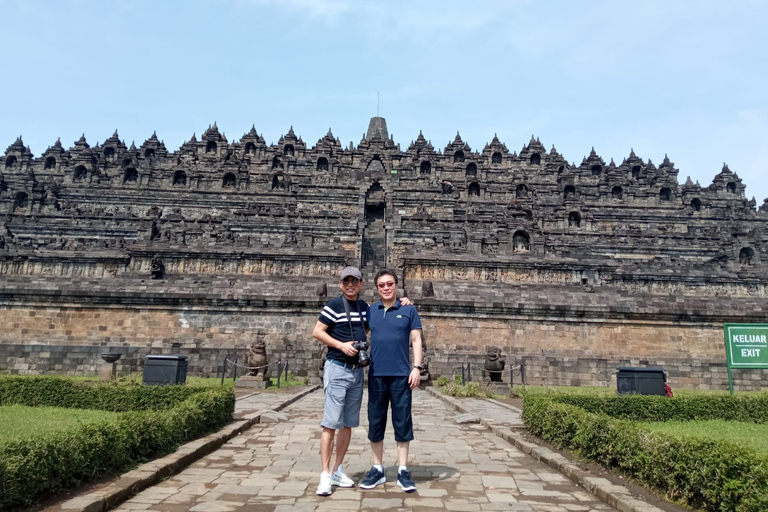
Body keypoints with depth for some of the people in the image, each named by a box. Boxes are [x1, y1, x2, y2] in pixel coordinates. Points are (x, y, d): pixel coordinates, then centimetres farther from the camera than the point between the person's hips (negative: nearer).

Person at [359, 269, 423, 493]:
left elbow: (416, 340, 2)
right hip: (376, 375, 2)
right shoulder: (370, 311, 9)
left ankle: (403, 471, 14)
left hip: (401, 375, -2)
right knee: (375, 422, 8)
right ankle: (377, 470, 21)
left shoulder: (408, 310, 3)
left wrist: (416, 368, -6)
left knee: (403, 422, 4)